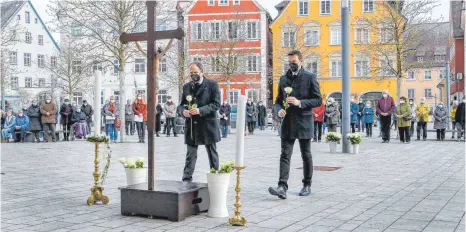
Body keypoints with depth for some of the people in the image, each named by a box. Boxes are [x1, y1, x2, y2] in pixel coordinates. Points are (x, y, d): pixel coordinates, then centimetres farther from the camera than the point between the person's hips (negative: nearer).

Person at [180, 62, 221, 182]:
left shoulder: (212, 85, -3)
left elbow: (216, 104, -10)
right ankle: (186, 180, 6)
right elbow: (182, 104, 17)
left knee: (212, 154, 7)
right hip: (192, 126, 4)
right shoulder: (186, 86, 12)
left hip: (208, 125, -3)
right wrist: (184, 111, -7)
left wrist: (200, 111, -21)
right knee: (190, 155, 5)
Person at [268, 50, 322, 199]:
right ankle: (282, 187, -14)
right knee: (285, 155, -7)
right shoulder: (283, 79, 12)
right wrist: (279, 109, -5)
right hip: (288, 123, 3)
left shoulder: (310, 77, -1)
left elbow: (318, 100, -5)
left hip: (304, 122, -3)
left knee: (306, 156, 8)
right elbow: (278, 100, 18)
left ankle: (307, 185, 22)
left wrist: (300, 103, -18)